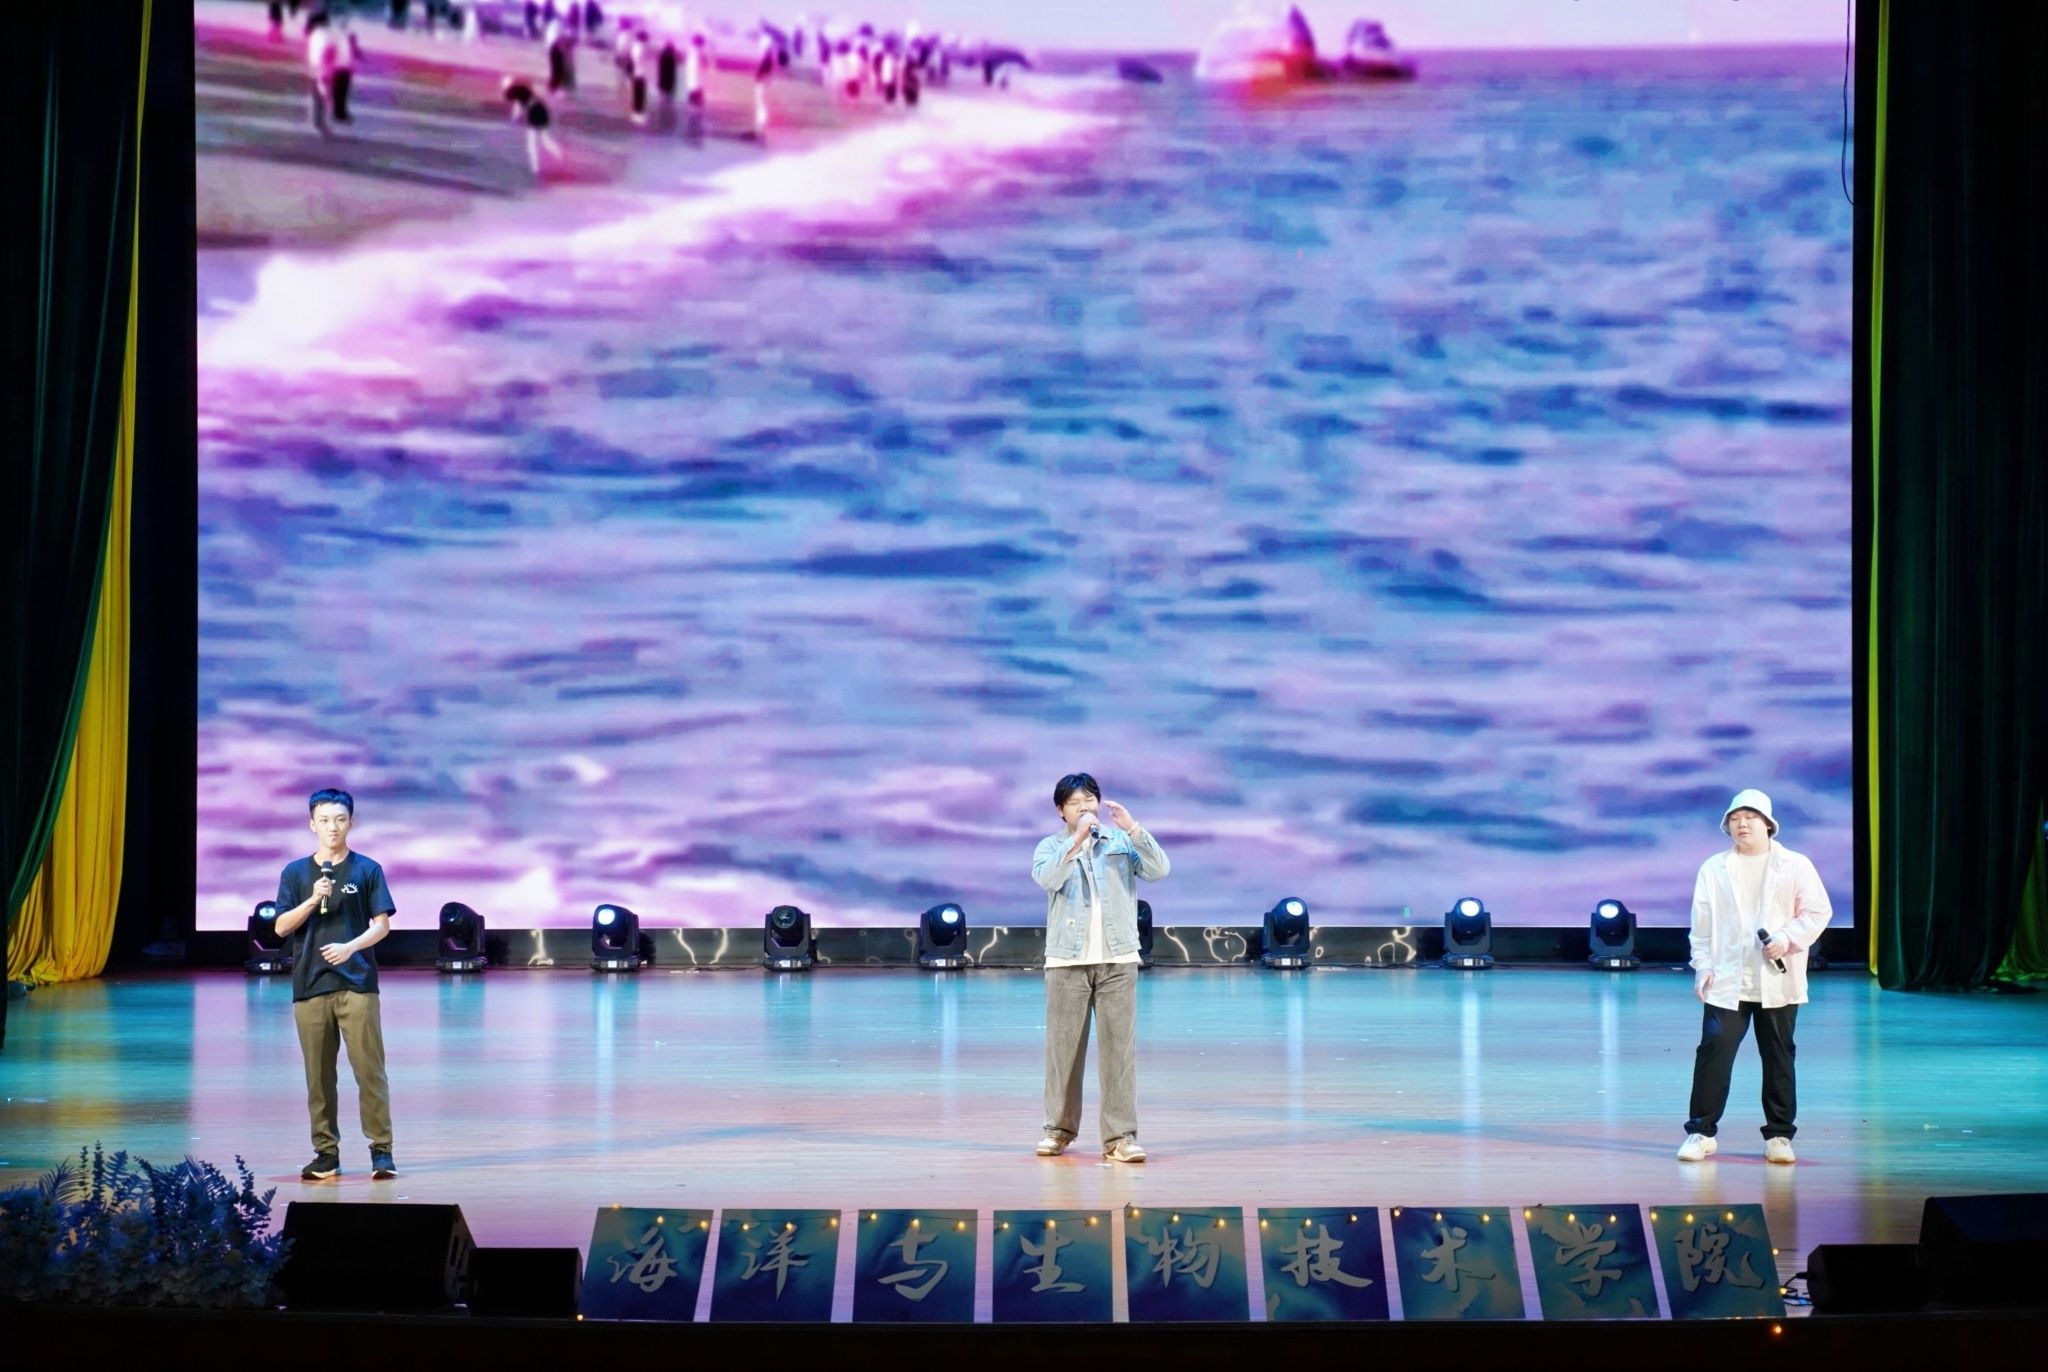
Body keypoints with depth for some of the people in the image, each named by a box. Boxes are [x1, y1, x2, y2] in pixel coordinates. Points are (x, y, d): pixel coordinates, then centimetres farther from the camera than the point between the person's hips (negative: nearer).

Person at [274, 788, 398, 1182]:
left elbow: (382, 924, 2)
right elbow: (281, 927, 4)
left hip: (357, 983, -2)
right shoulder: (295, 873, 10)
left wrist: (351, 946, -15)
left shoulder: (367, 869, 5)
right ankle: (326, 1152, 12)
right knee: (318, 1074, 5)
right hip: (310, 985, 2)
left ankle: (381, 1150, -2)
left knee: (369, 1068, -6)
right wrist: (313, 900, -12)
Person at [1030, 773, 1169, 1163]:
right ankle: (1060, 1128, 17)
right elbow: (1047, 878, -16)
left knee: (1120, 1046, -3)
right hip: (1068, 960, 0)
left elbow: (1159, 870, -7)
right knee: (1063, 1046, 4)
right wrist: (1077, 839, -27)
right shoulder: (1051, 847, 5)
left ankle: (1120, 1135, -3)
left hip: (1117, 959, 0)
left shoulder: (1121, 843, 7)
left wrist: (1132, 828, -16)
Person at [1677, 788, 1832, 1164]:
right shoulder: (1714, 869, 8)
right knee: (1714, 1051, -8)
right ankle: (1701, 1131, -1)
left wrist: (1788, 939, -13)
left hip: (1778, 981, 0)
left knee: (1778, 1057, 5)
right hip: (1726, 981, 0)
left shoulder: (1795, 865, 4)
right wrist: (1702, 965, 0)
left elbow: (1818, 911, 1)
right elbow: (1702, 923, 8)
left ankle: (1779, 1136, 14)